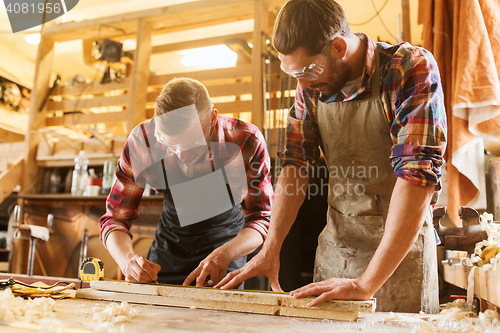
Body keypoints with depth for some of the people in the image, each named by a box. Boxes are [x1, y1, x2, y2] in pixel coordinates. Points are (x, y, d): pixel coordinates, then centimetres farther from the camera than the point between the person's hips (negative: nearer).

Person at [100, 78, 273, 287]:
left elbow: (260, 218, -18)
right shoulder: (142, 142, -23)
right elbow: (116, 217, -13)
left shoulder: (247, 142, -27)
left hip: (228, 242, 0)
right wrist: (128, 261, -34)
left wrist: (225, 254, -37)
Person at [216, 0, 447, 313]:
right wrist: (270, 250, -9)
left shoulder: (412, 68, -17)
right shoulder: (311, 86, -1)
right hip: (334, 248, 5)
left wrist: (365, 283, -29)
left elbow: (418, 176, -26)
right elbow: (296, 168, 2)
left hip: (400, 250, -4)